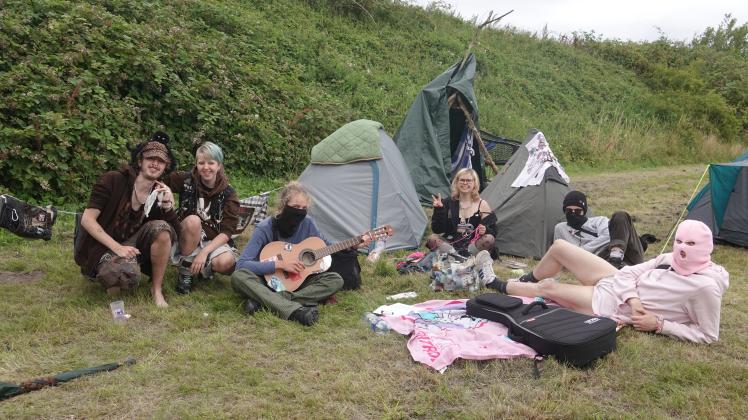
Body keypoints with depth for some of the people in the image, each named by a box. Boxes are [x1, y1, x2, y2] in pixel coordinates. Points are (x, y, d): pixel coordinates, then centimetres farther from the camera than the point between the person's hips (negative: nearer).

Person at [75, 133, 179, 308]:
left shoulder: (161, 192, 0)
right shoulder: (113, 180, -13)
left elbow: (173, 231, -4)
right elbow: (87, 219, -17)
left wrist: (168, 205, -21)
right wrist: (117, 247, -25)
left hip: (133, 244, 4)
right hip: (104, 248, -4)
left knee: (161, 227, -25)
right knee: (128, 274, -36)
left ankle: (157, 289, -12)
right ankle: (111, 279, 3)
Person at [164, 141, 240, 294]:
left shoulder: (228, 194, -8)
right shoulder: (186, 180, -6)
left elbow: (227, 231, -12)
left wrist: (204, 252, -23)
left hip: (214, 242, 0)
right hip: (188, 240, 0)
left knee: (226, 262, -33)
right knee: (193, 220, -32)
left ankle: (202, 268, 3)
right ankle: (186, 269, -13)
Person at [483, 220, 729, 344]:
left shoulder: (705, 286, -22)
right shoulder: (672, 259, -2)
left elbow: (708, 335, -18)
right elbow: (630, 272, 2)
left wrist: (659, 325, -20)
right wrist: (633, 299, -17)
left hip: (610, 305, -6)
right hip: (615, 281, 7)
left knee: (548, 287, -1)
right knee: (559, 247, 4)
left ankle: (502, 288, 30)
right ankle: (528, 280, 34)